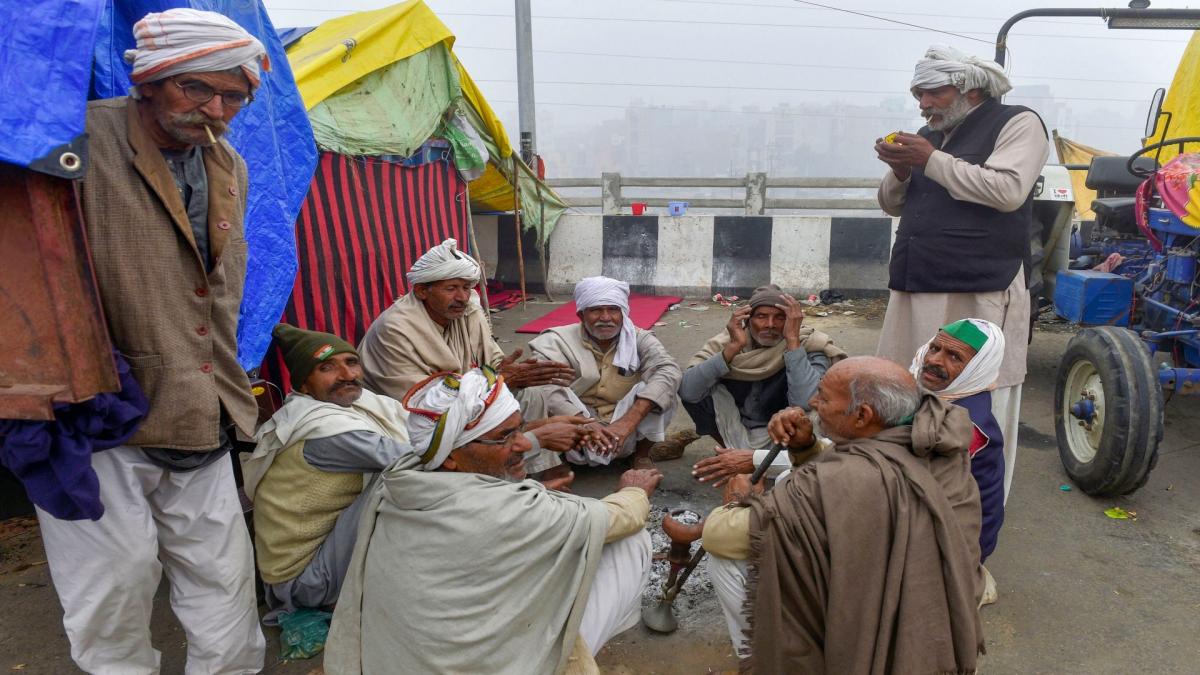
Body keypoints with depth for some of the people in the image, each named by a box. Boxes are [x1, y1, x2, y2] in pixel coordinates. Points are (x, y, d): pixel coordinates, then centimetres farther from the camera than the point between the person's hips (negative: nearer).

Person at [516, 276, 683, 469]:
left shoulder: (639, 340, -3)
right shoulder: (559, 340, -8)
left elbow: (669, 371, -23)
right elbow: (542, 383, -26)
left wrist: (629, 420, -37)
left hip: (624, 435, 1)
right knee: (534, 391, -25)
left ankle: (642, 454, 3)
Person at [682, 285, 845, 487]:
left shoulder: (809, 346, -19)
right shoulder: (731, 338, -14)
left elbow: (805, 405, -38)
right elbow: (688, 391, -28)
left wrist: (792, 339, -37)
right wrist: (733, 346, -35)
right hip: (734, 428, 2)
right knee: (693, 388, -21)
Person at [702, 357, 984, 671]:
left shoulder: (847, 482, -34)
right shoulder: (942, 444, -9)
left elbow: (717, 535, -26)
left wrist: (742, 500, -5)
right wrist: (805, 445, -8)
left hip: (869, 653, -7)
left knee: (725, 558, -7)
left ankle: (761, 660, 15)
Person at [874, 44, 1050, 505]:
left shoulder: (1017, 123, 0)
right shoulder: (928, 135, 20)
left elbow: (1008, 191, -16)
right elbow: (892, 205, 20)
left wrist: (933, 162, -12)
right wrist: (901, 172, 0)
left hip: (980, 293, -6)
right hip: (917, 292, 7)